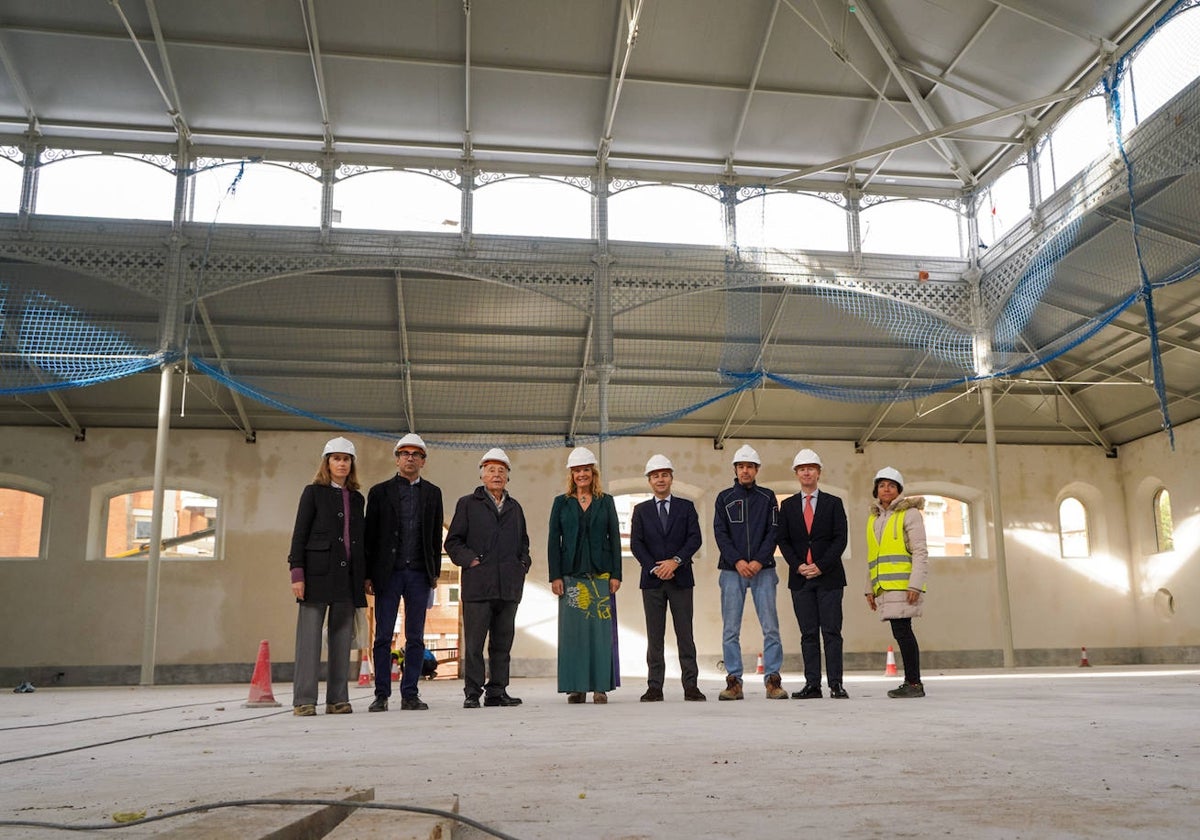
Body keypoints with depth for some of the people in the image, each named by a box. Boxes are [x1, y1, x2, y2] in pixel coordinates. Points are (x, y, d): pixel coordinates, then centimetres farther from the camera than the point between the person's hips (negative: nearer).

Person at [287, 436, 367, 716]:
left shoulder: (356, 498, 17)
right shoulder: (314, 492, 4)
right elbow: (299, 534, -1)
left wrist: (365, 575, 11)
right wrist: (297, 573, -10)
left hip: (348, 575, 4)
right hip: (318, 572, -4)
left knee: (342, 637, 5)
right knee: (309, 636, -5)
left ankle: (337, 699, 9)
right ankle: (304, 700, -3)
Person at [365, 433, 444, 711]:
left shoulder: (432, 493, 11)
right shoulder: (380, 492, 5)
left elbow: (436, 536, 12)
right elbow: (370, 535, 2)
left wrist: (435, 572, 7)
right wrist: (368, 575, -2)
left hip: (419, 574, 2)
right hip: (388, 573, -2)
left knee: (415, 637, 4)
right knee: (383, 636, 1)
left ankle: (409, 694, 11)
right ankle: (382, 695, 8)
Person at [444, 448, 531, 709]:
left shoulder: (515, 508, 20)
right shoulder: (468, 504, 7)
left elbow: (523, 542, 28)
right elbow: (453, 542, 3)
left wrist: (523, 563, 11)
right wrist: (470, 560, -10)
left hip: (509, 586, 4)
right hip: (478, 585, -4)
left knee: (503, 642, 7)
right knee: (474, 643, -3)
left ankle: (497, 692, 15)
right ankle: (472, 694, 4)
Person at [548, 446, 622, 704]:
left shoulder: (606, 501, 10)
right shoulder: (561, 503, 9)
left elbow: (615, 538, 7)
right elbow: (554, 541, 5)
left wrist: (616, 574, -1)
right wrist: (555, 576, -4)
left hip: (600, 574, 0)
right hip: (571, 574, 0)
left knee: (601, 629, -1)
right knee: (573, 629, -1)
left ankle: (601, 686, 5)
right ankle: (576, 687, 5)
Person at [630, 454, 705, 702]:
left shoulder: (686, 507, 9)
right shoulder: (641, 510, 10)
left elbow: (695, 539, -1)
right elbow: (636, 544, 2)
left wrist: (676, 561, -14)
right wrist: (654, 567, -11)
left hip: (680, 578, 0)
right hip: (652, 579, 1)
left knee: (685, 634, 0)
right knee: (654, 636, 2)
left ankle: (690, 686, 3)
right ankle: (654, 687, 5)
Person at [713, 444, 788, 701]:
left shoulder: (767, 497, 9)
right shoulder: (724, 497, 9)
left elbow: (774, 532, 2)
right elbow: (720, 533, 2)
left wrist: (759, 561, -11)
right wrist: (737, 561, -11)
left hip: (763, 569, 0)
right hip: (732, 570, 0)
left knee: (771, 627, -3)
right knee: (731, 629, 0)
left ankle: (773, 680, 2)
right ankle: (734, 681, 5)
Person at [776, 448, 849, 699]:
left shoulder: (833, 503, 7)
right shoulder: (787, 505, 12)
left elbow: (840, 539, -1)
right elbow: (783, 540, 7)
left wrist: (821, 566, -11)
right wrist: (798, 566, -8)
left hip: (829, 576, -2)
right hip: (800, 577, 2)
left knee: (832, 632, -3)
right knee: (808, 633, 3)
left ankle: (835, 684, -1)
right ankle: (812, 685, 4)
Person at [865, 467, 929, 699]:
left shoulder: (909, 514, 1)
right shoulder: (873, 518, 20)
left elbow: (920, 552, -6)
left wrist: (915, 584, -15)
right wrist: (870, 588, 18)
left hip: (903, 584, -6)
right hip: (885, 587, 6)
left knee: (902, 631, -10)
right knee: (901, 632, 7)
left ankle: (914, 683, -4)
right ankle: (912, 681, 14)